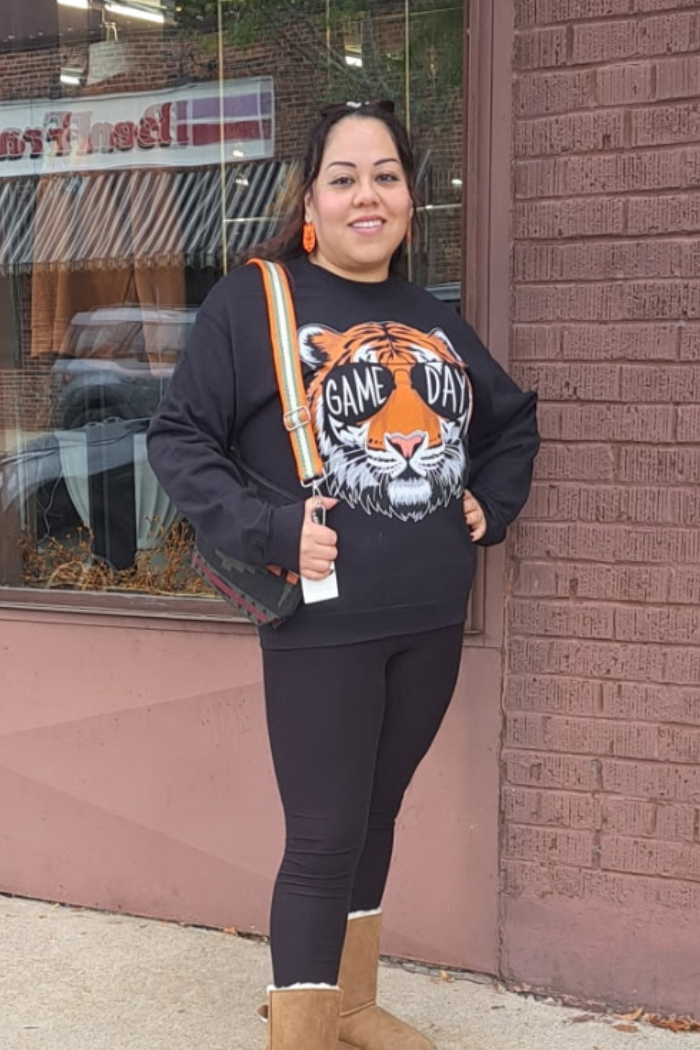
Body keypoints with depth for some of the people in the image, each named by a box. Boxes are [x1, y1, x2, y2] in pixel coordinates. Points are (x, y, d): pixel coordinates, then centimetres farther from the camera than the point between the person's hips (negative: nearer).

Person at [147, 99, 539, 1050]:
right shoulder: (253, 300, -6)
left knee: (375, 818, 17)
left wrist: (491, 506, 9)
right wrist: (268, 532, -19)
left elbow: (514, 419, 24)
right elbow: (177, 438, -9)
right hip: (321, 627, -5)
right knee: (325, 839, -2)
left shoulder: (435, 320, 11)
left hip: (430, 623, 6)